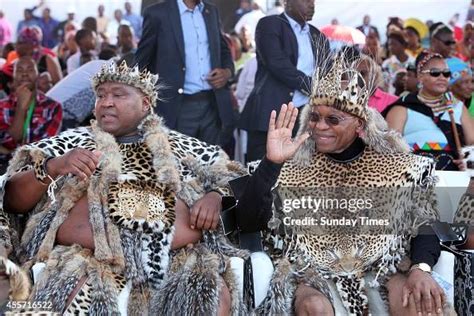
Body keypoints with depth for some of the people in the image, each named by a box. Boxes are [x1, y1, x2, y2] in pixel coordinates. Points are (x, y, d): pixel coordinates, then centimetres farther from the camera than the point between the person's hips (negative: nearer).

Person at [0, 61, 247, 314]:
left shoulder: (181, 146, 21)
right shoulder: (71, 143, 18)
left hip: (178, 258, 1)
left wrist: (214, 197, -2)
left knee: (215, 294, -28)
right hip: (90, 259, -1)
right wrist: (52, 167, -7)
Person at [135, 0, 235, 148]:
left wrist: (227, 71, 1)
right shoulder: (158, 13, -2)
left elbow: (224, 50, 23)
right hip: (179, 109, -4)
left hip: (214, 106, 4)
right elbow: (141, 63, 2)